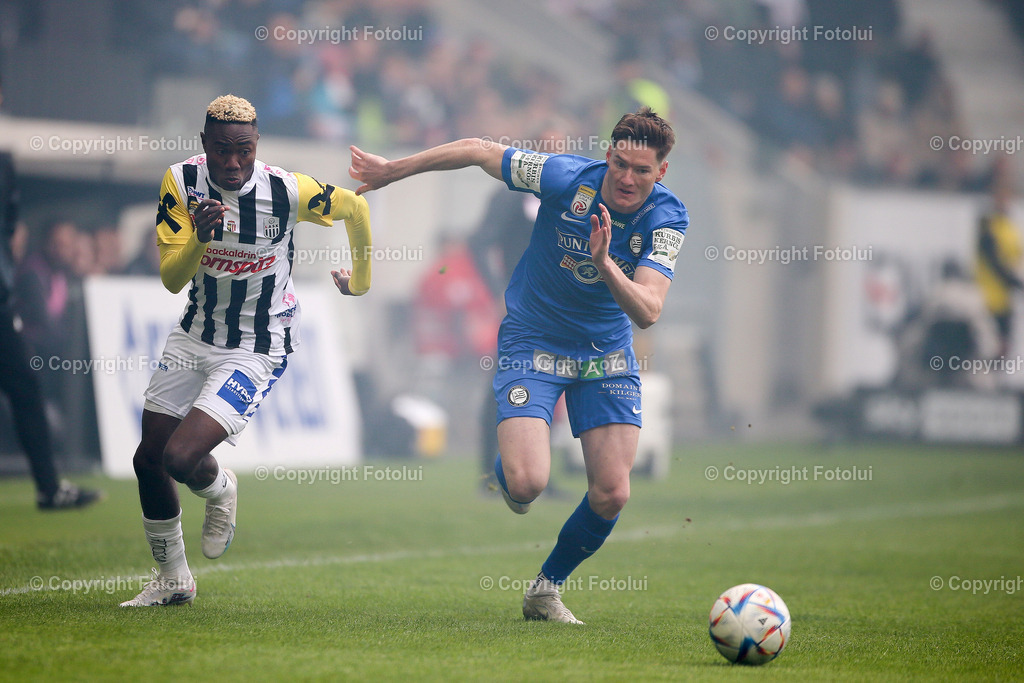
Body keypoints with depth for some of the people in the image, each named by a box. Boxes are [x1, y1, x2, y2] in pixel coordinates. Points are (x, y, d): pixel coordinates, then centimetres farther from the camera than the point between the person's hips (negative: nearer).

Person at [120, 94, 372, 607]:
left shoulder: (286, 191, -20)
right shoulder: (182, 182, -12)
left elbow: (355, 208, 0)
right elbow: (171, 280, -14)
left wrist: (360, 280, 15)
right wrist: (199, 236, -35)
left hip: (257, 349, -5)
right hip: (195, 334, 5)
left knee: (181, 457, -20)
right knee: (149, 459, 9)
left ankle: (219, 490, 19)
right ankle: (172, 579, 30)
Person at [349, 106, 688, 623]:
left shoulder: (667, 218, -17)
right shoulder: (565, 178, -22)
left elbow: (647, 311, -27)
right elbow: (478, 151, -7)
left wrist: (605, 264, -45)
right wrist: (390, 171, 1)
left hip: (607, 356, 2)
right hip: (532, 344, -2)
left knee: (611, 495, -6)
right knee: (526, 483, -21)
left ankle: (546, 589, 20)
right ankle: (507, 469, 20)